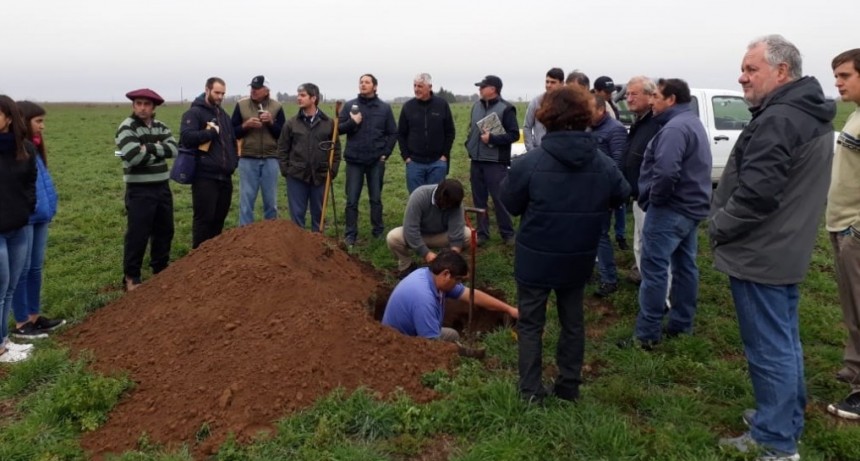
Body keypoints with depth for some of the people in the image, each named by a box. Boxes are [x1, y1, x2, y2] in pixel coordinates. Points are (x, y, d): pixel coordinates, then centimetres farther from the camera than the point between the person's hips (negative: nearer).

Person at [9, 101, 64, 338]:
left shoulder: (32, 147, 11)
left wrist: (48, 207, 15)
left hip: (40, 216, 8)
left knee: (36, 267, 16)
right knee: (22, 270, 2)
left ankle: (34, 316, 27)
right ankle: (21, 323, 13)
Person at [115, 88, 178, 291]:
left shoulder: (160, 127, 9)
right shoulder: (126, 128, -10)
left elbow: (173, 149, -7)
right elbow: (135, 157, -25)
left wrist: (149, 148, -19)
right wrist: (159, 151, -9)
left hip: (162, 187, 7)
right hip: (139, 190, -7)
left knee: (165, 231, 16)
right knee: (137, 234, -2)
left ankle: (161, 270, 32)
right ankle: (131, 277, 10)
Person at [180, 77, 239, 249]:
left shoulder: (224, 115, 20)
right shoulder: (194, 113, -4)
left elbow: (232, 141, 27)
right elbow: (186, 137, -20)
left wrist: (234, 160, 12)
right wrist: (212, 132, -14)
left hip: (225, 176, 7)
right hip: (205, 176, -7)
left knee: (219, 218, 12)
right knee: (204, 218, -5)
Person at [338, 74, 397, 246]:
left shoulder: (384, 108, 2)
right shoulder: (349, 105, 3)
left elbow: (393, 133, 6)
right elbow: (338, 129, 2)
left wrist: (385, 153, -2)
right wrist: (352, 122, -15)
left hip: (376, 161, 0)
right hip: (354, 160, 0)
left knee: (376, 198, 10)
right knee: (352, 200, 1)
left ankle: (378, 232, 21)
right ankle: (350, 234, 9)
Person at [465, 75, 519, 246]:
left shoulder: (506, 108, -8)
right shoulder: (477, 106, 13)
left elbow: (514, 134, -12)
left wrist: (492, 139, -19)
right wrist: (469, 144, 9)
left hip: (495, 162, -6)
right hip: (476, 161, 6)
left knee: (499, 199, -2)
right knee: (479, 199, 10)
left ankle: (507, 234, 10)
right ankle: (482, 233, 20)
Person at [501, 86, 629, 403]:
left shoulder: (529, 163, -19)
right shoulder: (604, 164, -7)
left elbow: (510, 204, -8)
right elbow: (621, 196, 10)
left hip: (535, 258, -3)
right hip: (579, 259, 3)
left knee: (530, 323, 11)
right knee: (573, 321, 19)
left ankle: (530, 391, 15)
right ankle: (569, 386, 28)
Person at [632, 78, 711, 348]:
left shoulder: (675, 128, -20)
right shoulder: (692, 123, 17)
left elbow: (666, 172, -33)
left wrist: (654, 199, -17)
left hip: (670, 209, -11)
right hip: (691, 207, 11)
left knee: (654, 269, -6)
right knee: (685, 266, 15)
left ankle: (647, 333, -2)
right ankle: (681, 324, 25)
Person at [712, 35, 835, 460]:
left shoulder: (777, 120, -21)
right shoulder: (810, 116, 12)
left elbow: (755, 193, -27)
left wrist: (718, 226, -11)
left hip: (759, 254, -11)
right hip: (785, 251, 11)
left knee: (768, 348, -1)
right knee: (784, 342, 20)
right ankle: (787, 420, 34)